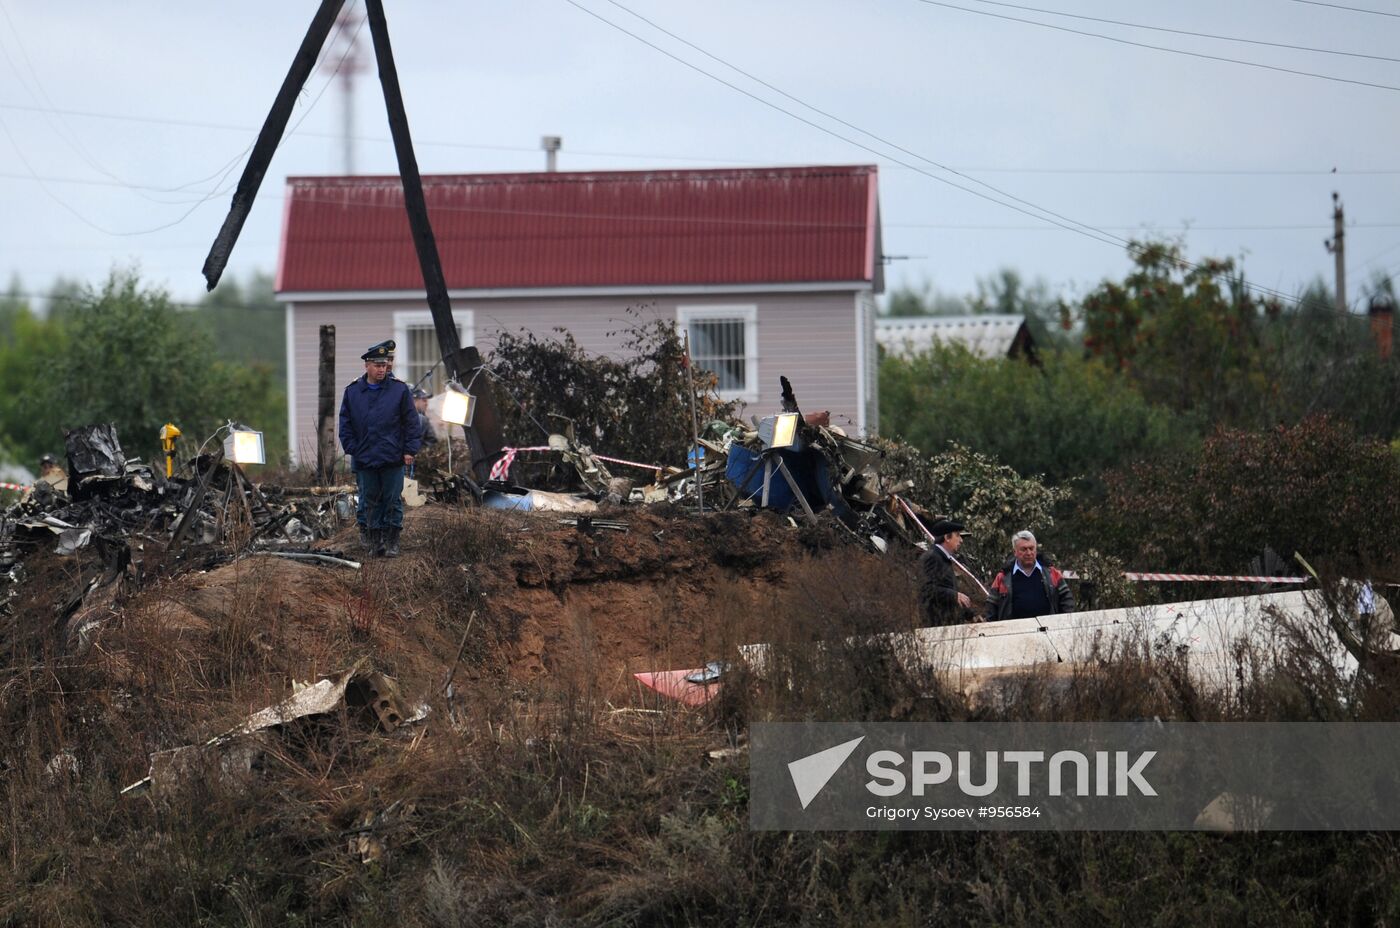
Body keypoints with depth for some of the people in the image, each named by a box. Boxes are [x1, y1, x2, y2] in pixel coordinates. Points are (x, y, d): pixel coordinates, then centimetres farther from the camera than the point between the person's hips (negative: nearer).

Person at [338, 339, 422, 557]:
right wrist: (352, 449, 0)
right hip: (364, 458, 1)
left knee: (392, 500, 3)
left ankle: (391, 541, 10)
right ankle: (370, 534, 16)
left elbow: (411, 422, 1)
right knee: (369, 499, 7)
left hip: (393, 458, -1)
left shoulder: (399, 390, -2)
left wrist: (410, 450, -4)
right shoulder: (353, 391, 2)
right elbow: (345, 424, 8)